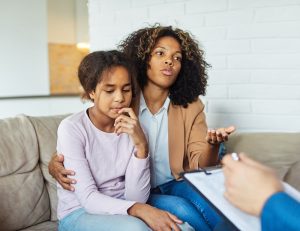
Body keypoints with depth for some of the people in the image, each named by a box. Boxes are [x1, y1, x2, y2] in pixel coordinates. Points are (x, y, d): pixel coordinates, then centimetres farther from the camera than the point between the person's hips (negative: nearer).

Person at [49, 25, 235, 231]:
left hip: (174, 186, 2)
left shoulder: (191, 107, 1)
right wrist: (57, 163, -19)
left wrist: (212, 145, -29)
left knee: (204, 198, -29)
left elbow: (199, 165, -6)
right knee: (181, 209, -28)